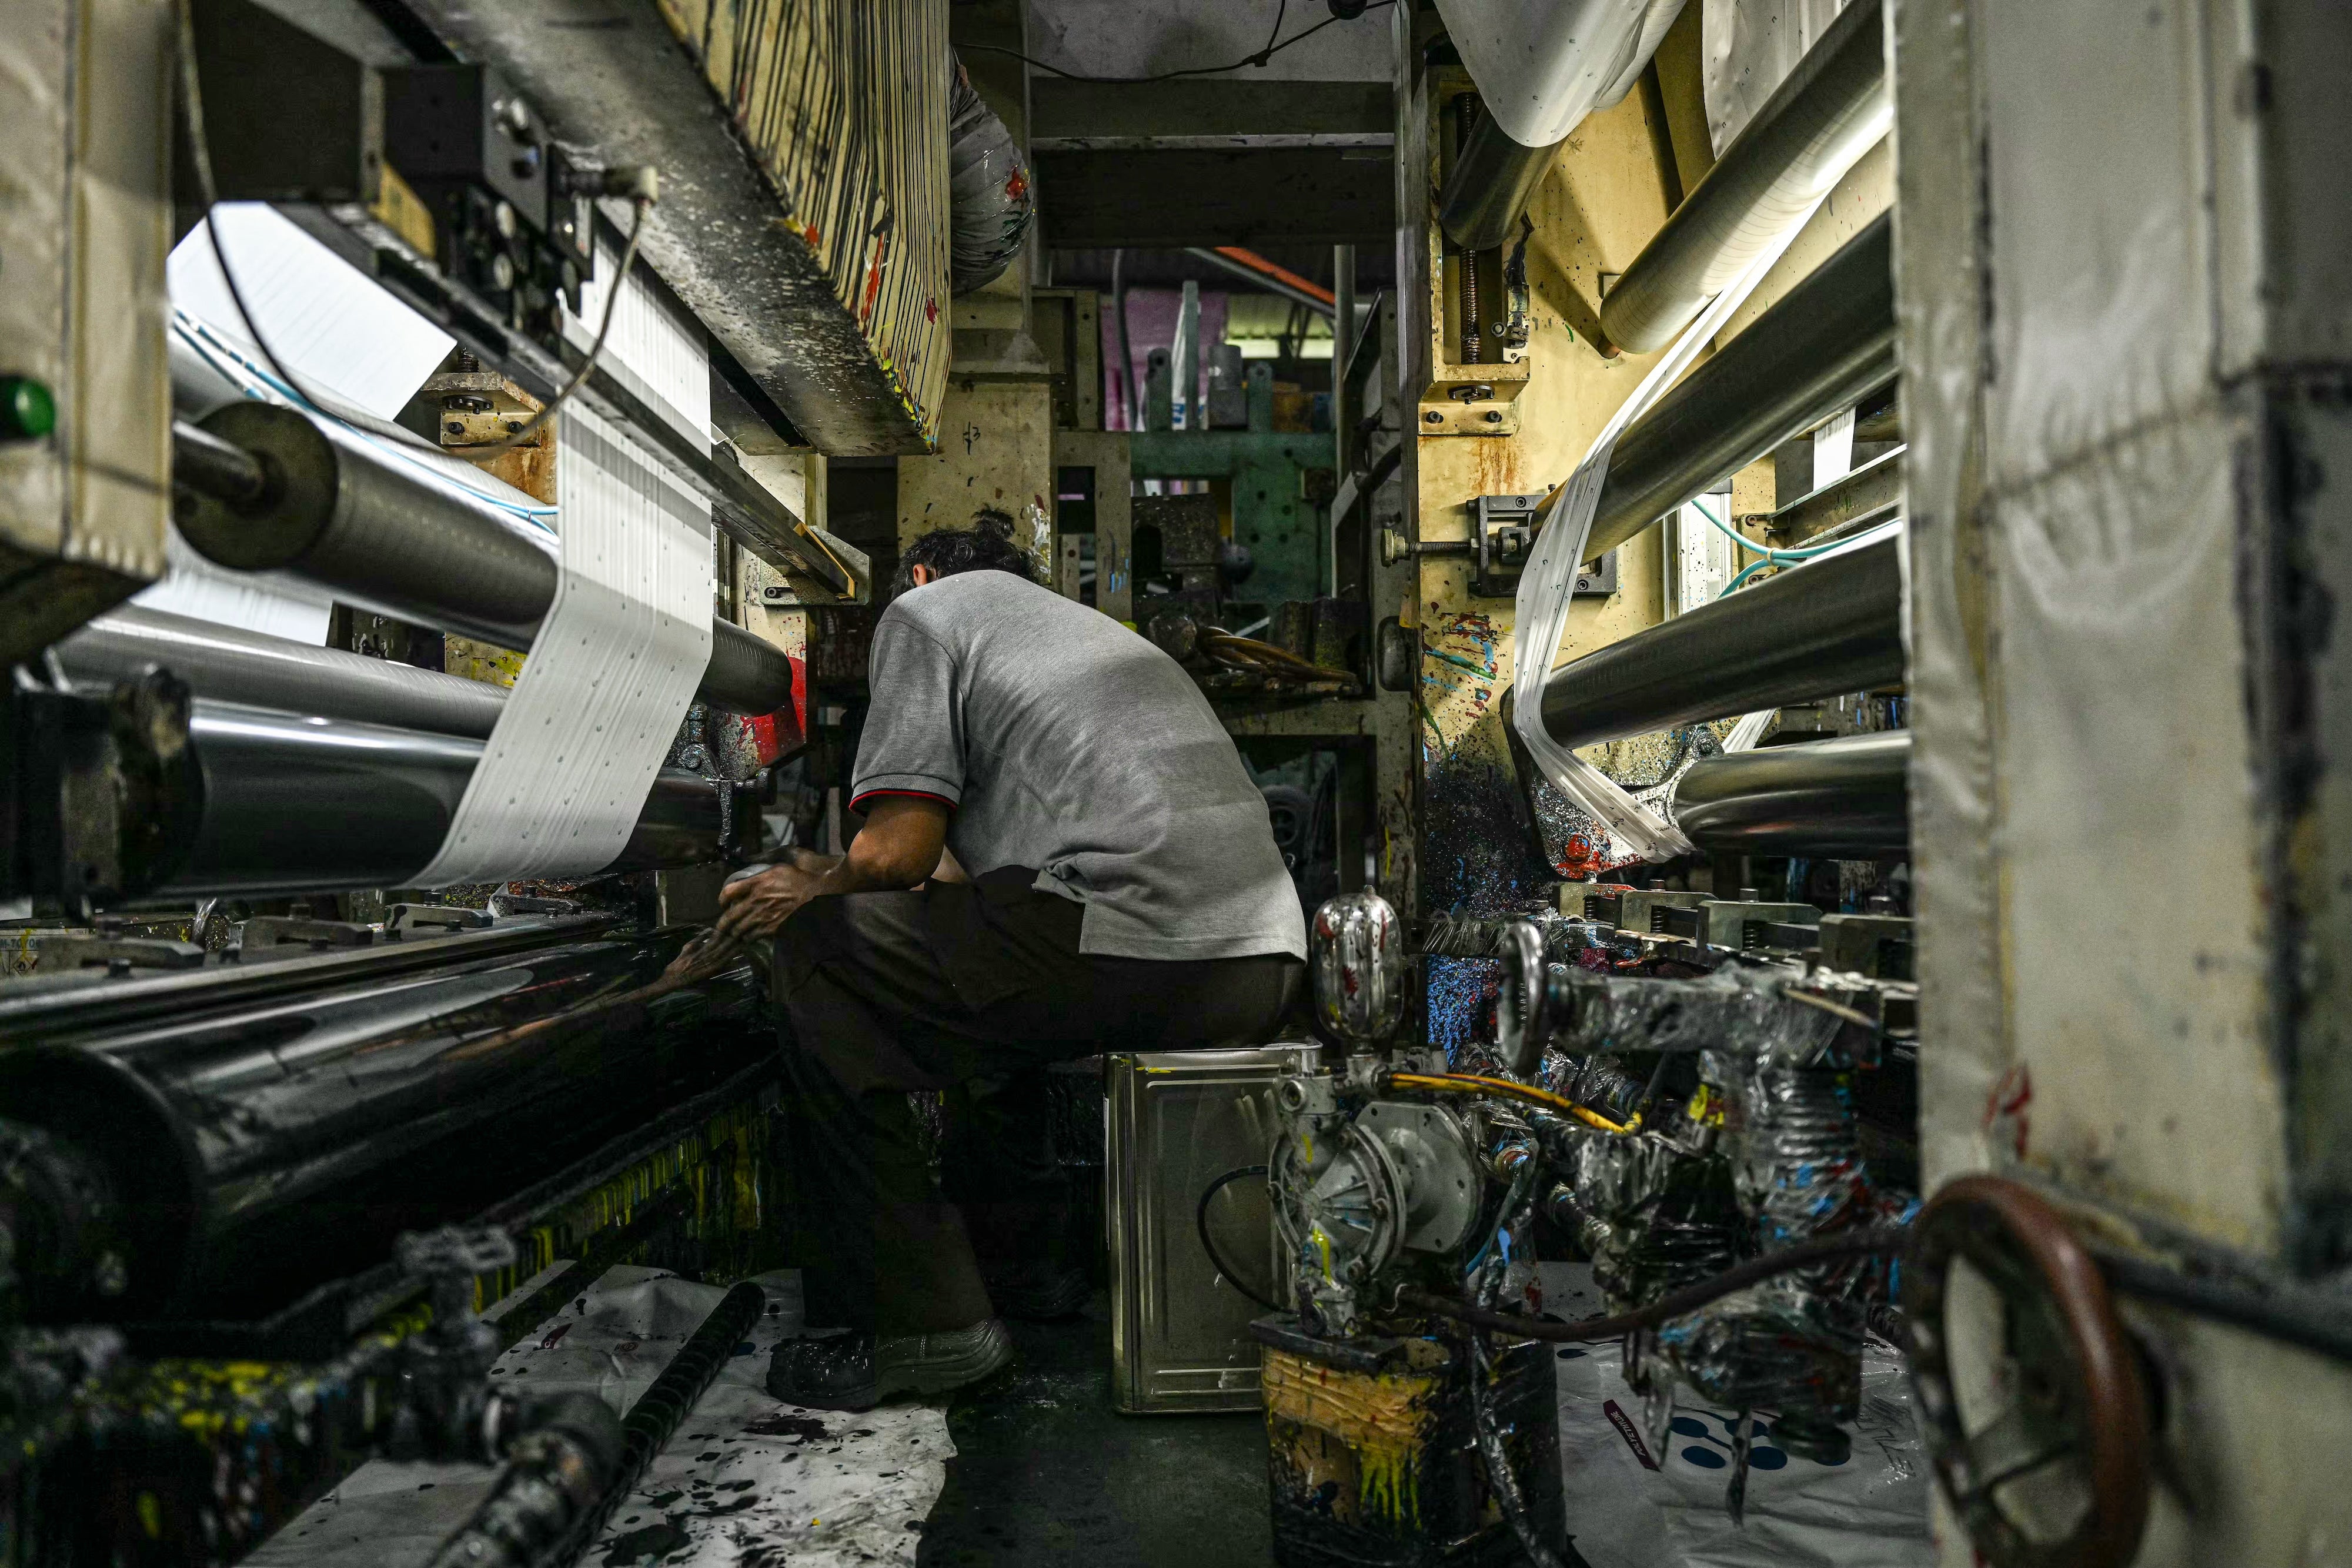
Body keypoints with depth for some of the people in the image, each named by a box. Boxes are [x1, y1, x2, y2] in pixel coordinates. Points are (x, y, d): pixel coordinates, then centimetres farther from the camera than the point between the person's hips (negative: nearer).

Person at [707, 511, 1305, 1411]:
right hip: (1266, 965, 9)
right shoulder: (1093, 628, 36)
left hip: (1139, 949, -9)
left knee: (819, 953, 6)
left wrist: (817, 891, 21)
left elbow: (898, 849, -1)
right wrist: (836, 885, 45)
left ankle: (921, 1325, 5)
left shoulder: (925, 609, 11)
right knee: (1017, 952, 34)